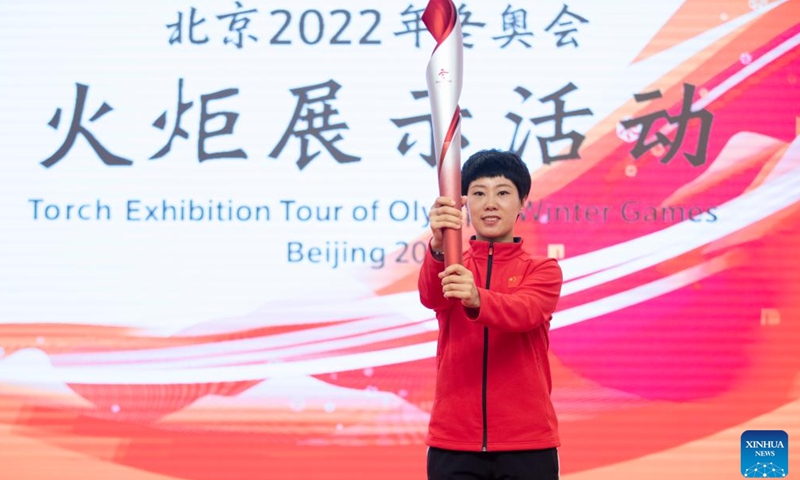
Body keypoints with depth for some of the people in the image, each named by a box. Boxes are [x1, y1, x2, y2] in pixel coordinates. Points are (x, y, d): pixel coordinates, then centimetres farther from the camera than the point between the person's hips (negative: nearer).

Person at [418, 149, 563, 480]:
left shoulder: (543, 269, 4)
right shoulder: (451, 269, 8)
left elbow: (525, 311, -18)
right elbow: (430, 296, -16)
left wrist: (476, 300, -40)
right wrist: (439, 246, -37)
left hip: (527, 443, -1)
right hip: (453, 444, 1)